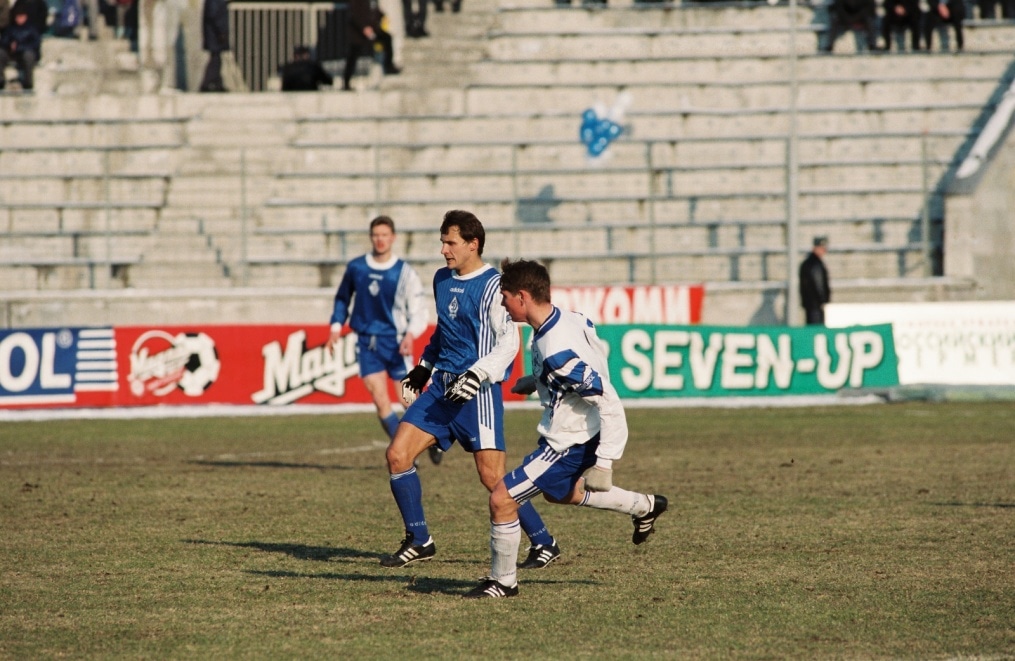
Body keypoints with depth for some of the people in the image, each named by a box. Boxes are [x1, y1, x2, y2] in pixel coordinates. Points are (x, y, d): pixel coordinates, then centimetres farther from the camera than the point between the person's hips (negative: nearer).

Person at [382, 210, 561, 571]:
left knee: (493, 477, -11)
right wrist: (423, 367, 24)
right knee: (397, 455, -3)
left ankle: (543, 543, 6)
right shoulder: (442, 279, 13)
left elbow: (509, 341, -15)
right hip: (442, 385, 8)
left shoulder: (493, 286, -11)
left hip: (478, 392, -7)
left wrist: (478, 374, -25)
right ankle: (418, 541, 10)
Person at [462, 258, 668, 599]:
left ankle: (503, 581, 11)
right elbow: (591, 362, 16)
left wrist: (604, 463, -31)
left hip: (569, 444, -10)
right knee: (560, 491, 35)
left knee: (502, 499, -6)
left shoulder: (557, 351, -33)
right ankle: (644, 506, 45)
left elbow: (609, 402, -32)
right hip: (576, 432, 10)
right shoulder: (567, 319, -5)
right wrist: (535, 381, 20)